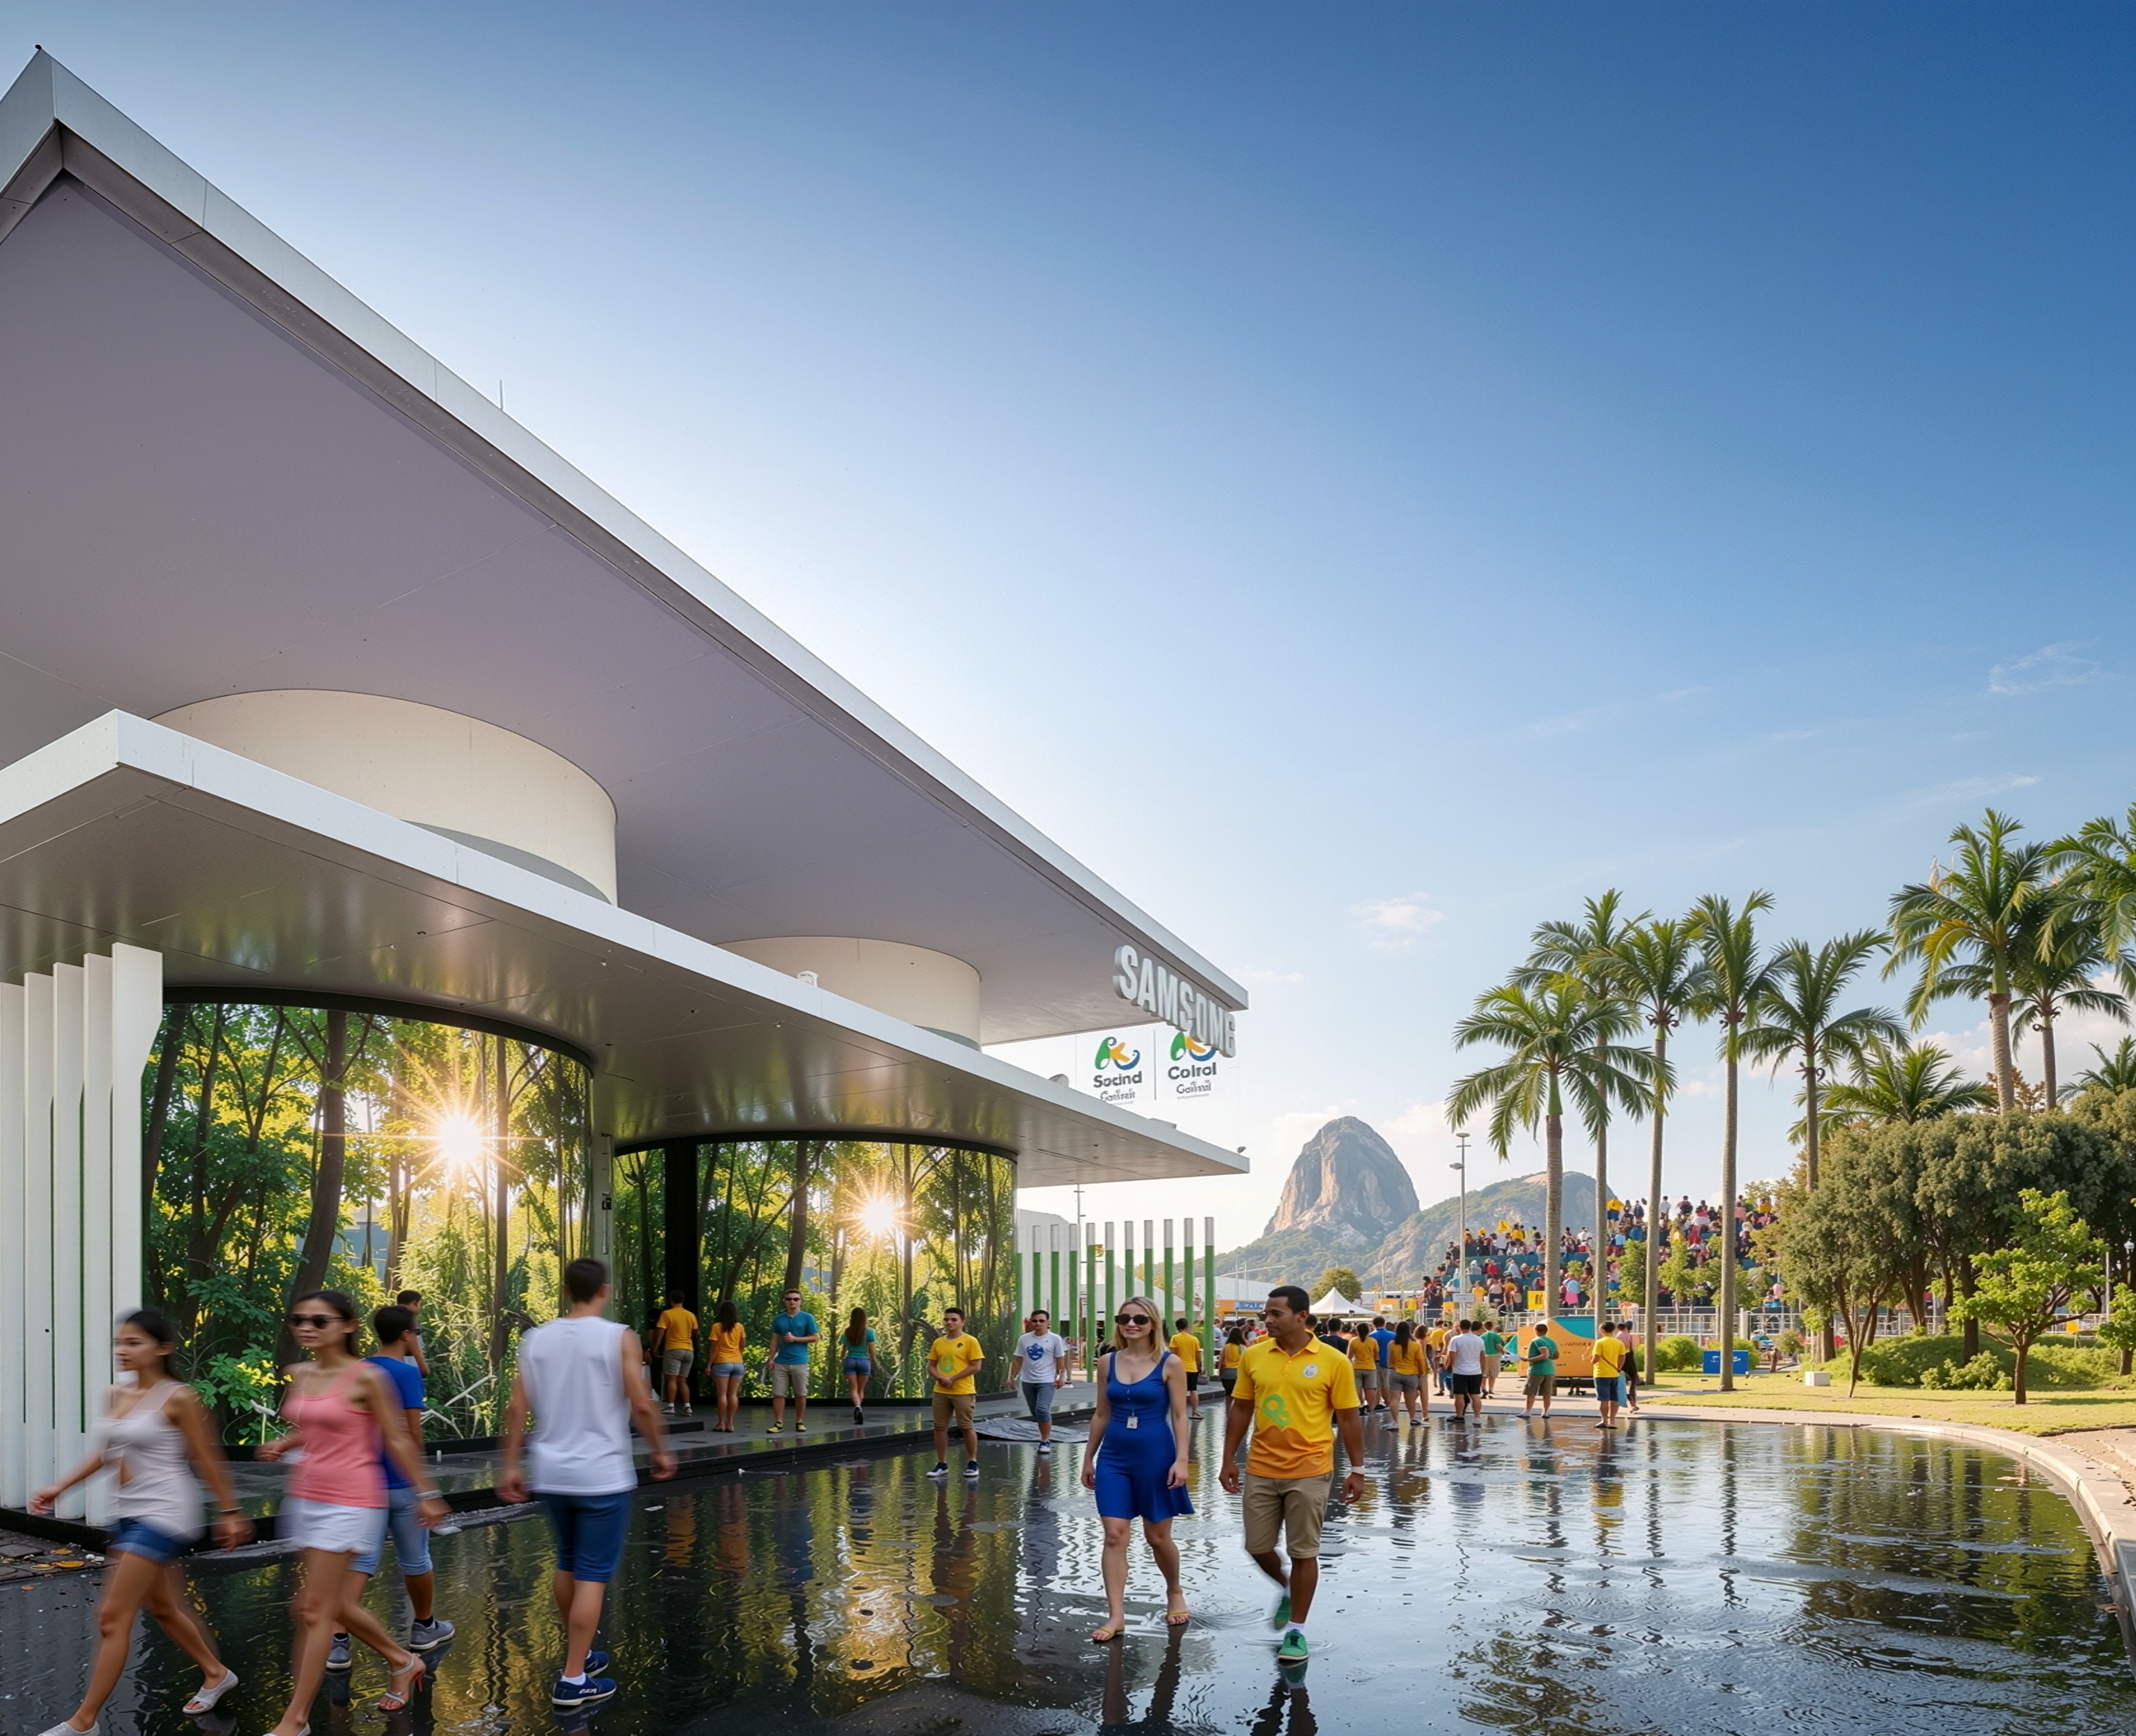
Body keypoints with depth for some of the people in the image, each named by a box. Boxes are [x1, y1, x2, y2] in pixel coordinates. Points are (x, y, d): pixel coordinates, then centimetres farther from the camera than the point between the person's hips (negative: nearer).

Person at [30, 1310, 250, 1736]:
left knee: (113, 1617, -7)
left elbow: (206, 1460, -8)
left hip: (162, 1514, -8)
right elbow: (106, 1453, 19)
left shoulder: (178, 1398, -14)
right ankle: (217, 1673, 37)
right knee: (163, 1608, 19)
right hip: (128, 1514, 8)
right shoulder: (115, 1396, 6)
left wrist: (229, 1512, -4)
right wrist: (60, 1486, 11)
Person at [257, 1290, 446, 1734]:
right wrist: (282, 1445, 0)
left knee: (314, 1610, -4)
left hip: (349, 1503, -7)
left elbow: (397, 1439, -7)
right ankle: (402, 1661, 38)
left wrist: (425, 1493, -5)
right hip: (306, 1498, 8)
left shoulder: (367, 1378, -14)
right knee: (336, 1604, 17)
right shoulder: (299, 1375, 5)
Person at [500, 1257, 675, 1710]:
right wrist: (661, 1450, 1)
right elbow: (642, 1405, -13)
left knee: (567, 1565, 21)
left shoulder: (535, 1339, 1)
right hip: (602, 1475, -5)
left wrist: (512, 1466, 8)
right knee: (592, 1576, 2)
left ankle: (577, 1654, 34)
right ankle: (573, 1680, 2)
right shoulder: (618, 1337, -11)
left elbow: (516, 1408, 0)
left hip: (551, 1473, 5)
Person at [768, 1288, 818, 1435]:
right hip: (781, 1362, 2)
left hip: (800, 1362, -2)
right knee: (778, 1394, -2)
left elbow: (814, 1337, -1)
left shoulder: (807, 1318, 0)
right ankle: (779, 1423, 3)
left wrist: (795, 1339, -11)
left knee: (800, 1394, 6)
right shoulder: (778, 1319, 8)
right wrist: (772, 1358, 2)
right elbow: (775, 1340, 10)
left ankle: (800, 1422, 17)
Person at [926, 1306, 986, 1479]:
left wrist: (952, 1379, -15)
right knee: (940, 1427, 6)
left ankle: (972, 1463, 12)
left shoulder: (970, 1341, -7)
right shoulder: (938, 1343, 10)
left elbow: (975, 1366, -11)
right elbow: (931, 1366, 14)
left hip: (963, 1392, -5)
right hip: (941, 1391, 5)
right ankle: (942, 1464, 15)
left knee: (966, 1427, 1)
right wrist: (939, 1377, -9)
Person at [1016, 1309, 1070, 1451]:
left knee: (1042, 1410, -18)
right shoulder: (1024, 1339, 4)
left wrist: (1062, 1376, -10)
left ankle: (1046, 1441, -9)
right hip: (1028, 1381, 4)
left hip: (1047, 1381, -4)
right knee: (1035, 1413, 10)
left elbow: (1060, 1360, -2)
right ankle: (1046, 1438, 27)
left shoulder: (1055, 1339, -5)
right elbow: (1019, 1360, 9)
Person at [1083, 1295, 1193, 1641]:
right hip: (1113, 1456, 3)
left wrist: (1181, 1459, -15)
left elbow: (1179, 1416, -6)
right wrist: (1088, 1458, 13)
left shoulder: (1169, 1364, -7)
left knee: (1157, 1536, 9)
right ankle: (1116, 1615, 3)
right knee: (1114, 1536, -2)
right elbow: (1101, 1414, 11)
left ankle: (1174, 1592, 36)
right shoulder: (1107, 1362, 3)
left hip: (1155, 1454, -3)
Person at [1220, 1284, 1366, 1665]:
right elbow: (1240, 1410, 8)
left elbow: (1348, 1418, -2)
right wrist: (1229, 1460, 6)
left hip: (1309, 1472, -3)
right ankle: (1288, 1588, 40)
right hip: (1261, 1470, 3)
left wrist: (1356, 1469, -1)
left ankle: (1296, 1630, 19)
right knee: (1257, 1547, 10)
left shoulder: (1333, 1362, -9)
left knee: (1303, 1552, 4)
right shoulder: (1253, 1357, 0)